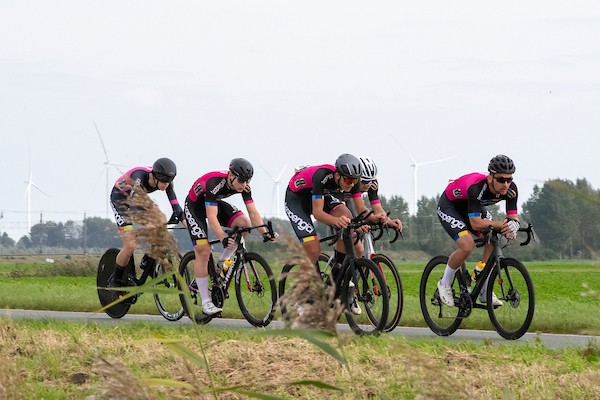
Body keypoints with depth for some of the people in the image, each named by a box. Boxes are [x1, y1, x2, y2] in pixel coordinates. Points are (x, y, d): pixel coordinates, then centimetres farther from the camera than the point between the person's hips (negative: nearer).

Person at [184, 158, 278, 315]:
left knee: (243, 223, -17)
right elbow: (211, 217, -43)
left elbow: (253, 212, -17)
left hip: (215, 202, 6)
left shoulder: (244, 186, -18)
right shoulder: (215, 183, -38)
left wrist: (265, 232, -33)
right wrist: (223, 239, -56)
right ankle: (206, 302, -10)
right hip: (195, 206, -6)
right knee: (203, 252, -16)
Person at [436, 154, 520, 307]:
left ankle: (484, 291, 2)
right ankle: (445, 284, -2)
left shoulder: (511, 190, -24)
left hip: (471, 207, 7)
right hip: (449, 206, -7)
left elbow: (513, 217, -18)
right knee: (467, 246, -26)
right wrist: (500, 224, -48)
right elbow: (476, 223, -41)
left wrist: (513, 225, -41)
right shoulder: (476, 188, -41)